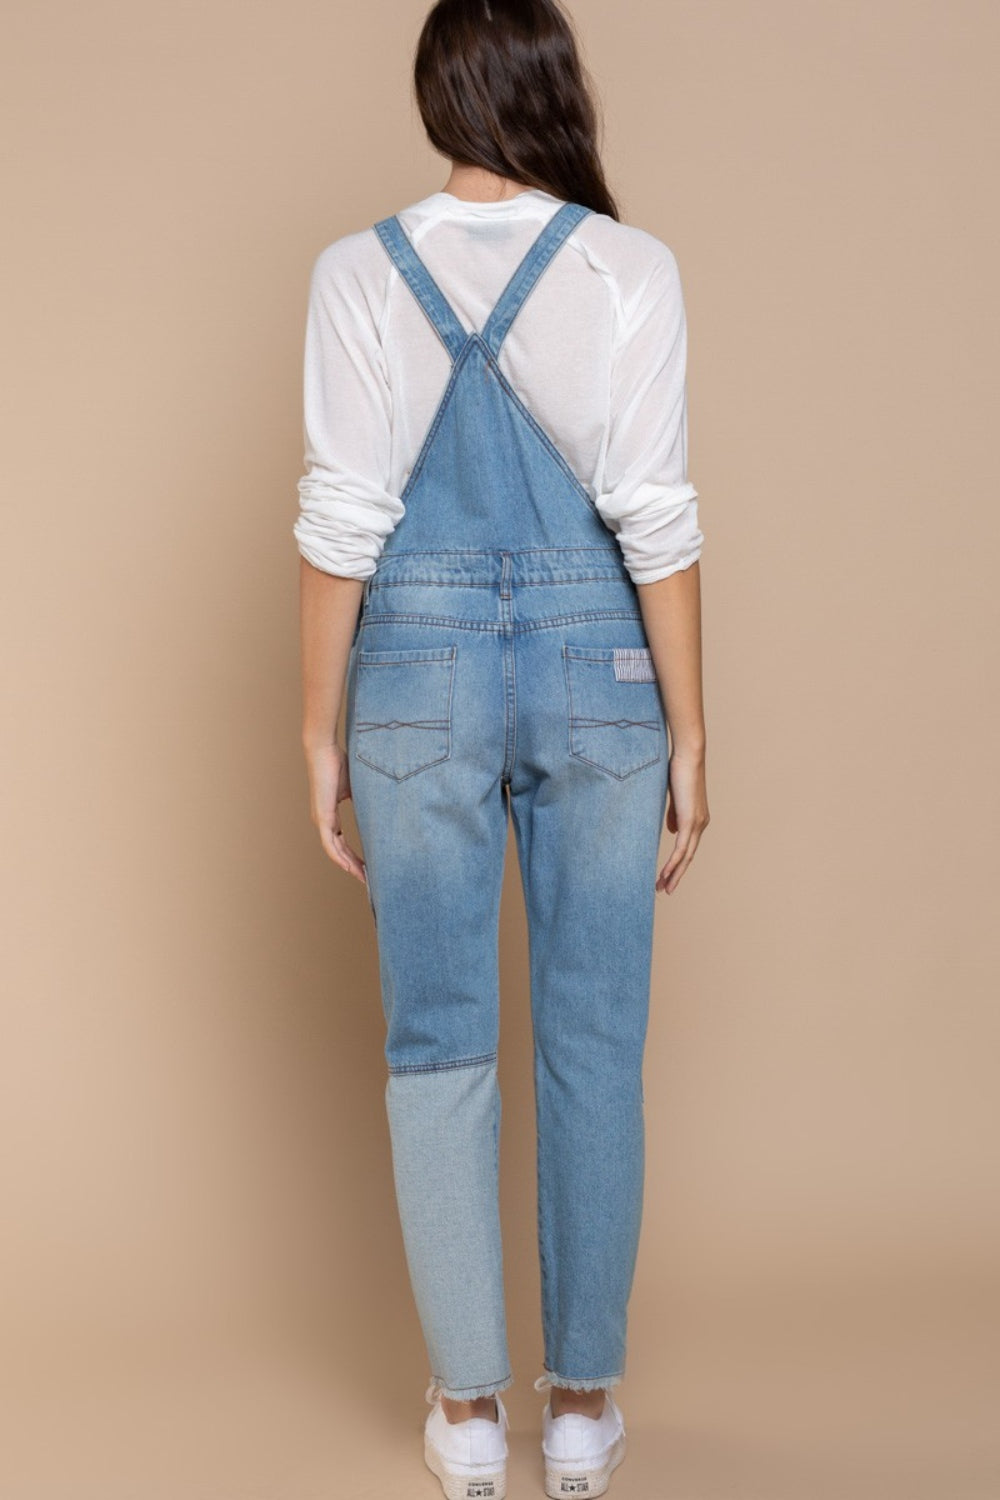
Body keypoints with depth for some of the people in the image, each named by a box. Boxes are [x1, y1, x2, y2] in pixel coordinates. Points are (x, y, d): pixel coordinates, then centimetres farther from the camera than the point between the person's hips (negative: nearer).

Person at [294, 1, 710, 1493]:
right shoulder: (631, 268, -5)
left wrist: (321, 728, 4)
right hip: (598, 666, 0)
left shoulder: (359, 273, -2)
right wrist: (688, 734, 0)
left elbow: (343, 522, -4)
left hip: (423, 670, 0)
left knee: (438, 1045, 10)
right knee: (594, 1045, 10)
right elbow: (653, 516, -7)